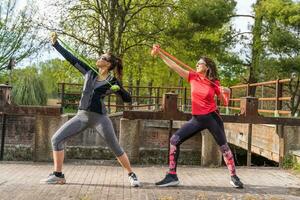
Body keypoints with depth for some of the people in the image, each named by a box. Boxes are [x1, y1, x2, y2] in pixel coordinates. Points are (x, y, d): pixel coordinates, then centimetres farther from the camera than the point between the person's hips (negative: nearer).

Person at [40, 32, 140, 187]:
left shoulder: (112, 81, -3)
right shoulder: (90, 72, 8)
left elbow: (128, 99, -1)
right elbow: (71, 58, 9)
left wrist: (118, 90, -20)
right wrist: (55, 44, 7)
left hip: (99, 118, -4)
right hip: (82, 116, 5)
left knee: (116, 148, -2)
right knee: (56, 139, -4)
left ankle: (132, 175, 16)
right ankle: (58, 175, 6)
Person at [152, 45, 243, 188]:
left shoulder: (214, 83, -3)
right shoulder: (193, 77, 1)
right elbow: (174, 66, -5)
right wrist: (159, 54, -11)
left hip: (212, 117, -2)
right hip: (197, 119, 3)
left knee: (224, 147, 4)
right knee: (174, 140, -7)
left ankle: (234, 177, 23)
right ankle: (172, 176, -1)